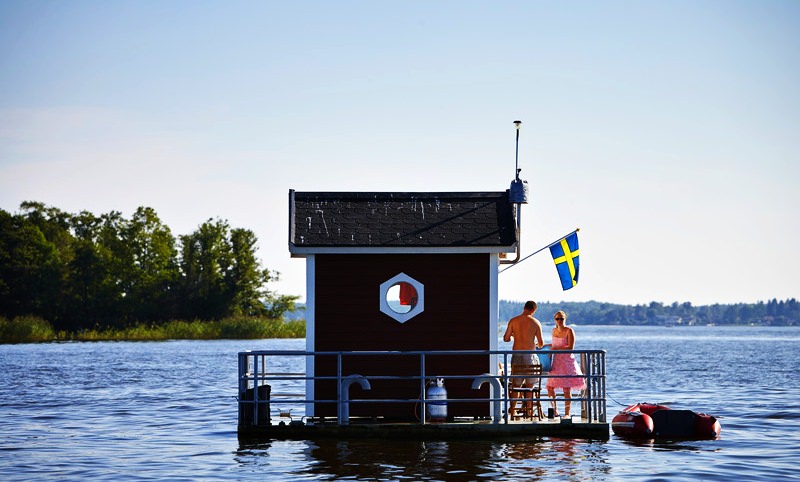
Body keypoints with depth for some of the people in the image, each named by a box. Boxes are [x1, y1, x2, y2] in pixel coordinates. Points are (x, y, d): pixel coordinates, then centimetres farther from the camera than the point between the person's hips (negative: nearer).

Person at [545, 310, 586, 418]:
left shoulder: (569, 331, -7)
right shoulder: (554, 330, 13)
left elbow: (570, 347, -15)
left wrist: (556, 348, -18)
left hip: (567, 361, -6)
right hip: (555, 361, 6)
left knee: (566, 389, -5)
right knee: (550, 387, 0)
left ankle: (567, 413, 2)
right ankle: (555, 410, 14)